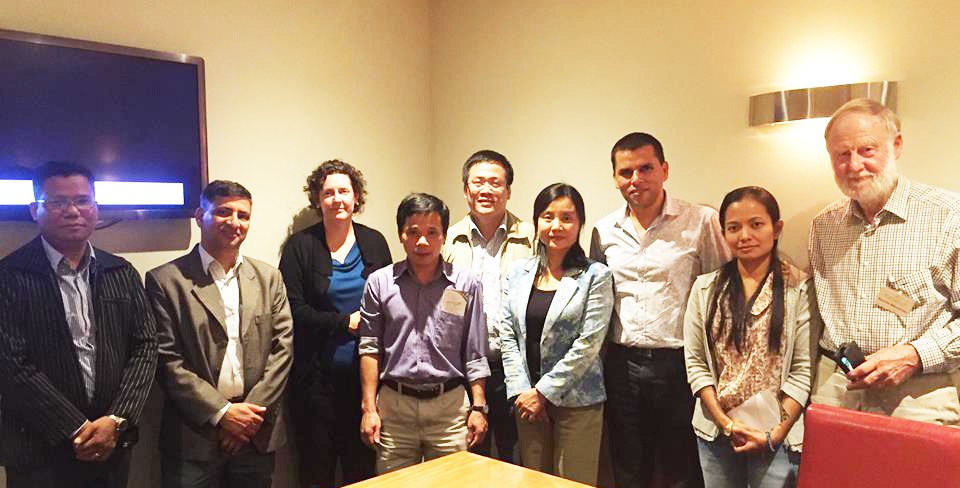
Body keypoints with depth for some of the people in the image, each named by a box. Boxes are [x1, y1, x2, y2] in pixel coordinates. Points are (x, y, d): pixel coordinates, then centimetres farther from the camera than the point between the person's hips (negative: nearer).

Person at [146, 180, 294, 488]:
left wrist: (252, 413, -6)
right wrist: (221, 413, -12)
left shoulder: (269, 278, 7)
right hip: (194, 437, -3)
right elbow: (167, 361, -8)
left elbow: (282, 347, 3)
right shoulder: (165, 281, -4)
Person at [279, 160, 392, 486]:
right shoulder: (300, 246, 0)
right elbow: (294, 310, -7)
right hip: (317, 376, -2)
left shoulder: (374, 242, 8)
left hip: (365, 373, 2)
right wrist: (346, 322, -10)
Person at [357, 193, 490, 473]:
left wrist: (479, 407, 2)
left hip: (450, 406, 0)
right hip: (394, 405, 1)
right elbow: (370, 348, 3)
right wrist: (369, 408, 0)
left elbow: (475, 353, 4)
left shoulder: (467, 284, 1)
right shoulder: (379, 283, 1)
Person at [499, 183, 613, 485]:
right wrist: (521, 391, -5)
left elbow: (588, 344, -11)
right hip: (527, 401, 4)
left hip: (577, 400, -3)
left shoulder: (596, 276, -6)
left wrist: (543, 392, -11)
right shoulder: (517, 273, 6)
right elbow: (507, 336, 4)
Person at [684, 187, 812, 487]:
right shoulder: (705, 289, 2)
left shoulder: (799, 289, -5)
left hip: (777, 435, -2)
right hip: (716, 432, 2)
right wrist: (727, 424, -7)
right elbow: (695, 363, 0)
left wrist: (774, 435, -11)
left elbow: (803, 371, -8)